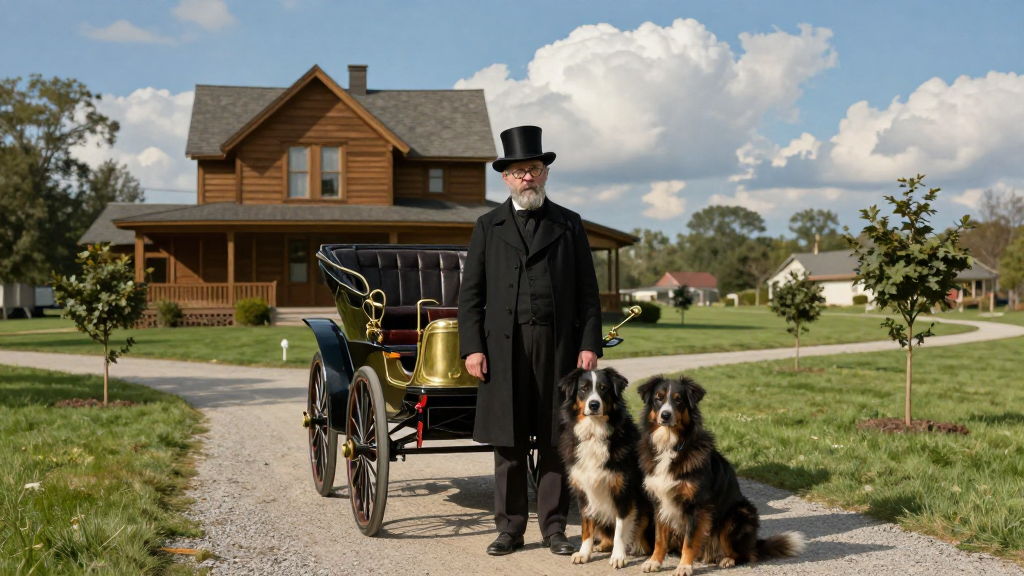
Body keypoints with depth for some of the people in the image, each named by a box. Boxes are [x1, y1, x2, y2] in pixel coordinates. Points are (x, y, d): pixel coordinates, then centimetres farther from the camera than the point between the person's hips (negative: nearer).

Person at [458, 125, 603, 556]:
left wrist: (589, 344, -2)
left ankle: (553, 526, 12)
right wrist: (472, 347, -3)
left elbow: (587, 291, 8)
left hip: (558, 346, 0)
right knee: (508, 443, 3)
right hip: (505, 347, 0)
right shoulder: (488, 227, 10)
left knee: (556, 440, 3)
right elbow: (470, 293, 7)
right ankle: (510, 527, 11)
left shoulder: (569, 224, 10)